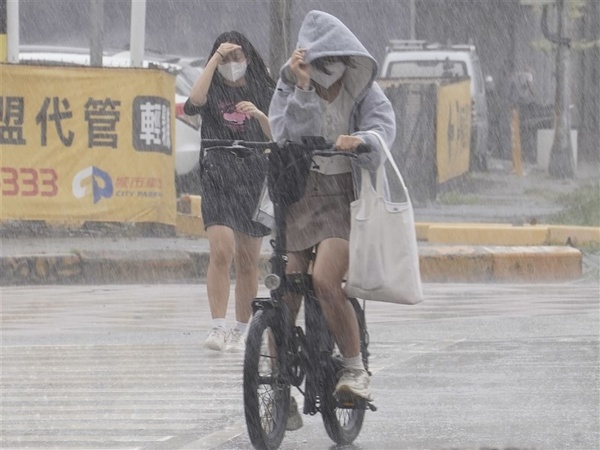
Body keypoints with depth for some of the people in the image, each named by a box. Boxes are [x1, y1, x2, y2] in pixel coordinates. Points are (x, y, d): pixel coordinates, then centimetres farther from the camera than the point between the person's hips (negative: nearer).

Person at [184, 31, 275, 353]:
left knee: (248, 262, 6)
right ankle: (218, 328, -20)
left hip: (255, 181, 2)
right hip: (218, 181, -2)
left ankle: (241, 332, 15)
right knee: (221, 253, -18)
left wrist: (260, 115, -16)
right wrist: (216, 58, -17)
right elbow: (194, 102, -19)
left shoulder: (263, 93, 9)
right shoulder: (214, 92, 5)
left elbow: (277, 139, 3)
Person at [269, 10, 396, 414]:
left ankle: (357, 372, -12)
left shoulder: (364, 92, 2)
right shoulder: (291, 88, 5)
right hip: (297, 194, 3)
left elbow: (384, 124, -16)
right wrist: (301, 88, -21)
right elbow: (285, 134, -11)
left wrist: (361, 140, -38)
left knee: (325, 281, -25)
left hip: (344, 198, -3)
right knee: (284, 297, -1)